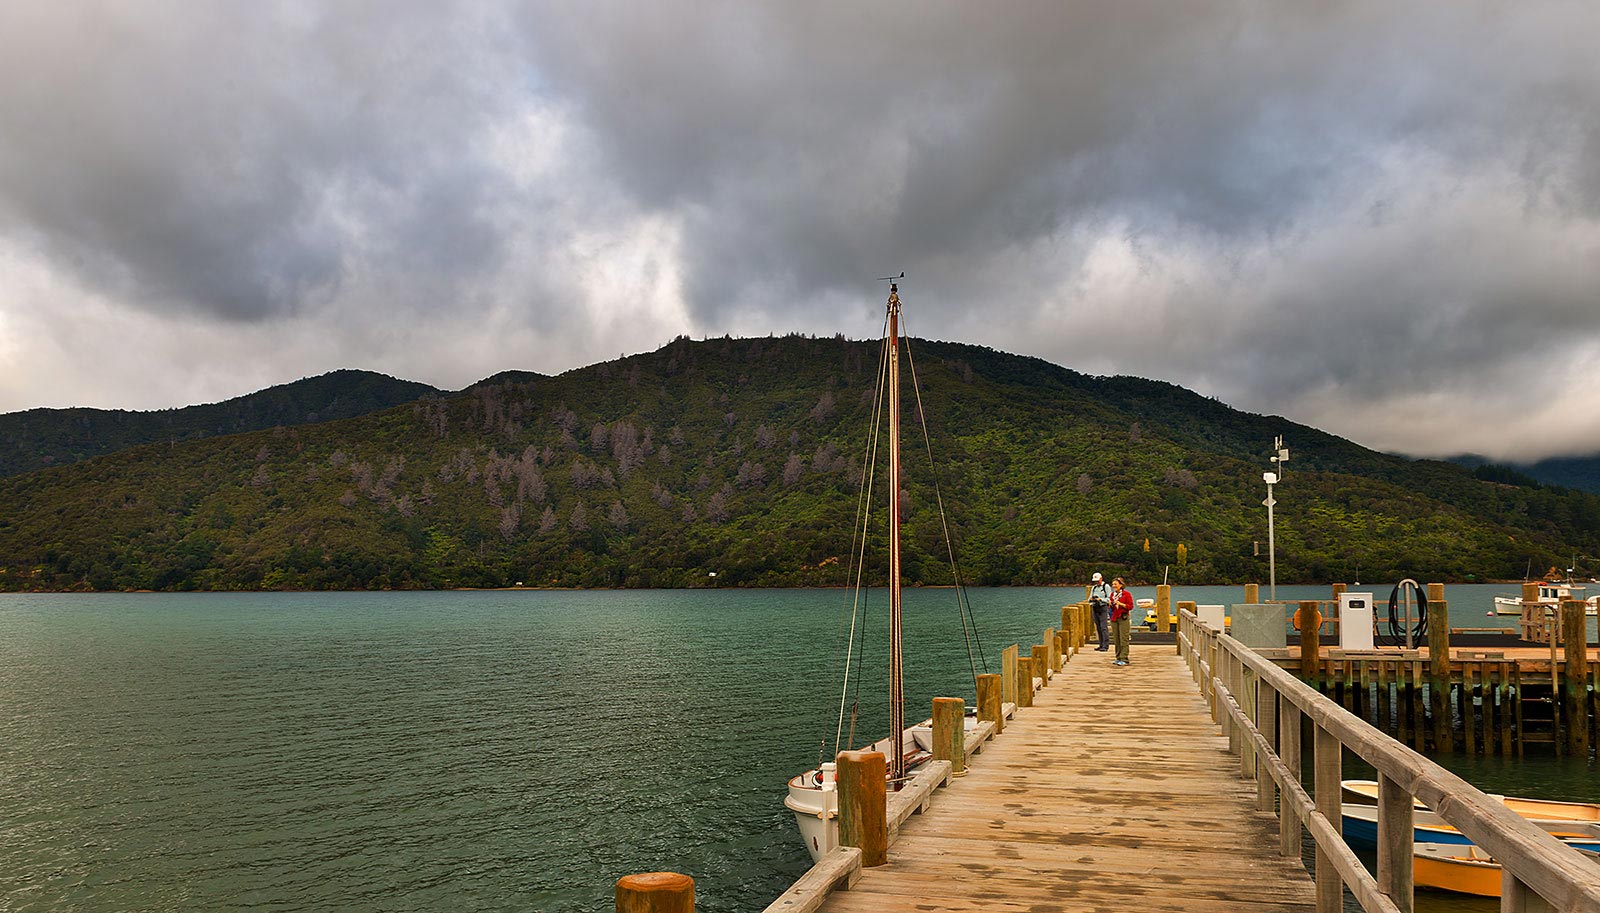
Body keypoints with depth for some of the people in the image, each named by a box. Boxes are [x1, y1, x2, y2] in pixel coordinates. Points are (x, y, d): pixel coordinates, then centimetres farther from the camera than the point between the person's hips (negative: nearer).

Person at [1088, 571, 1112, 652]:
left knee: (1103, 627, -12)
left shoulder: (1106, 587, -2)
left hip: (1103, 607, -6)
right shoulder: (1094, 587, 17)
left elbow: (1109, 599, -8)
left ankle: (1105, 645, -12)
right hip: (1095, 608, 7)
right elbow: (1090, 598, 19)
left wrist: (1100, 599, -21)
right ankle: (1101, 645, 11)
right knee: (1098, 627, 6)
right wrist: (1091, 599, -4)